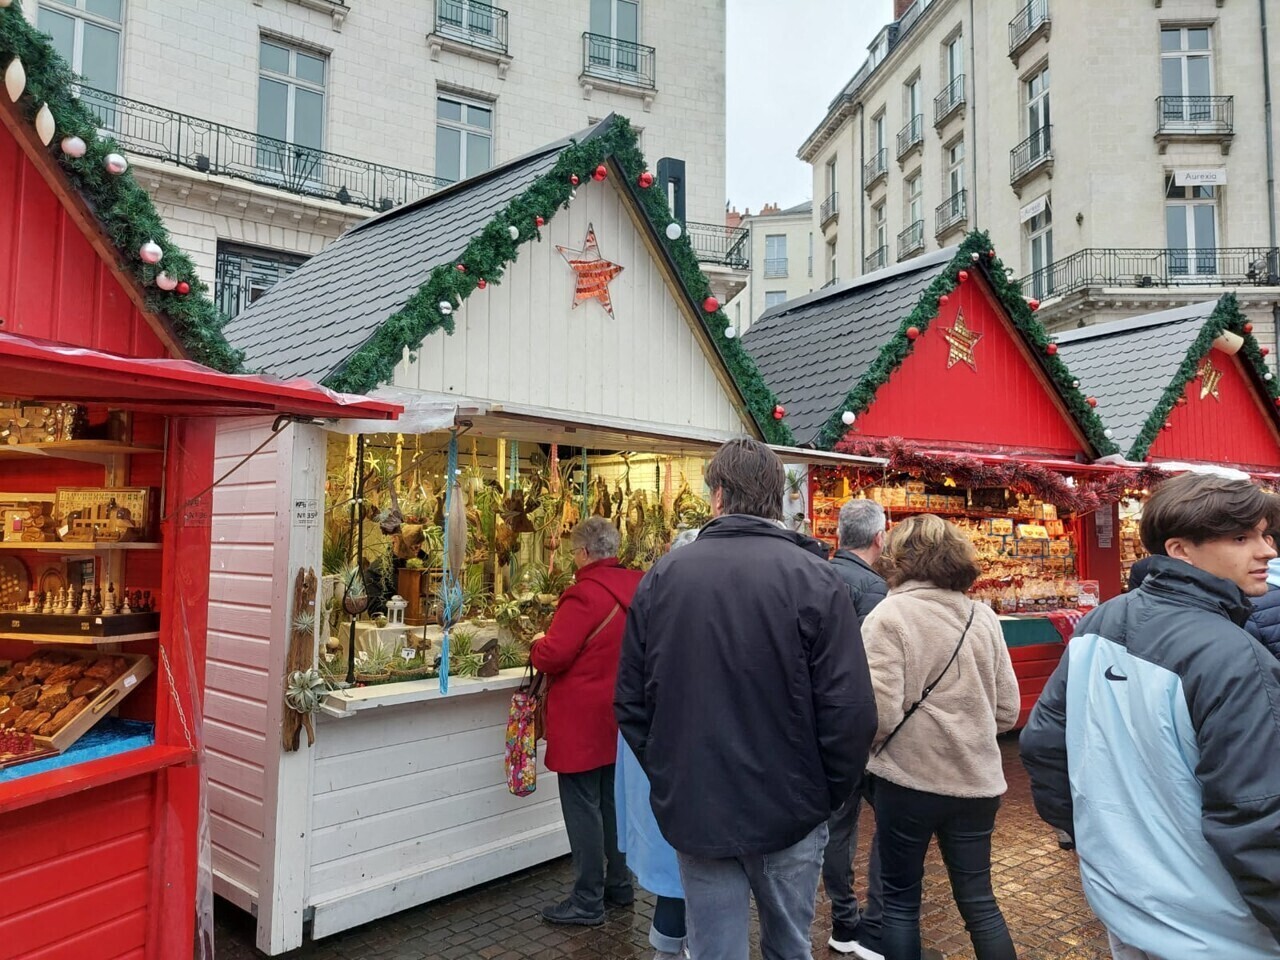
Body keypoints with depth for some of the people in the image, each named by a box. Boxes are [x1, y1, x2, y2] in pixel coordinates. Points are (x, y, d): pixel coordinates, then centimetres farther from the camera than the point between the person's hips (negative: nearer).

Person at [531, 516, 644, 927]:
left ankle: (588, 901, 12)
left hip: (583, 719, -8)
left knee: (582, 807, 3)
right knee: (613, 801, 19)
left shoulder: (585, 593, -21)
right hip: (619, 715, 8)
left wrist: (537, 645, -1)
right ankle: (619, 884, 30)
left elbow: (552, 656, -21)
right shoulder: (636, 586, 2)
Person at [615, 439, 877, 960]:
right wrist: (831, 794, 2)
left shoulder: (661, 576, -5)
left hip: (695, 812, 1)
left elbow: (631, 703, 1)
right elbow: (851, 710, -15)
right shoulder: (814, 577, -13)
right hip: (789, 812, -1)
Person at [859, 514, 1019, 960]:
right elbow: (1008, 710, 5)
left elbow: (881, 713, -20)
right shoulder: (984, 616, 3)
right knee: (977, 899, 17)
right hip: (976, 780, 5)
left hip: (907, 780, -5)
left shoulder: (889, 615, -14)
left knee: (901, 897, 13)